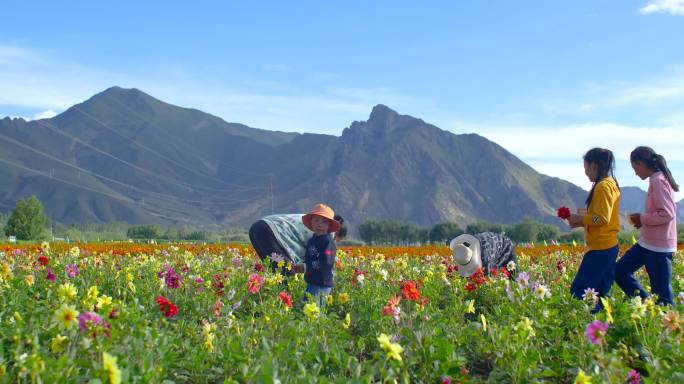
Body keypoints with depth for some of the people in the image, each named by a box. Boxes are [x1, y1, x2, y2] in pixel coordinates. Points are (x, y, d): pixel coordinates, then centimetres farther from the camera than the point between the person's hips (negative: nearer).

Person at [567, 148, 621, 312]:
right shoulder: (611, 184, 15)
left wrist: (580, 218, -10)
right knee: (599, 293, 12)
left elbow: (602, 218, -22)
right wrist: (582, 221, 10)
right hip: (609, 247, 10)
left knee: (579, 291, -7)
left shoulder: (603, 186, -15)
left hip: (600, 249, -10)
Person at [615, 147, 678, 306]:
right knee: (620, 271, 12)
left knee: (662, 293, -1)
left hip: (659, 246, -10)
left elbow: (667, 214, -22)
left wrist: (642, 218, -11)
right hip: (648, 243, 10)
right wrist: (642, 220, 5)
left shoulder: (658, 181, -17)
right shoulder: (657, 179, 12)